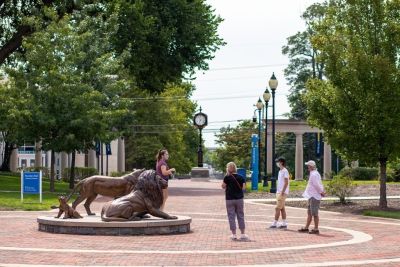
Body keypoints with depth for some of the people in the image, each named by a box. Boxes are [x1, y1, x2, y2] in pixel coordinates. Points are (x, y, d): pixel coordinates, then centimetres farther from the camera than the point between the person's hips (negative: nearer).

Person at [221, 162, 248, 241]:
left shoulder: (227, 178, -10)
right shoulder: (241, 177, 0)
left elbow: (223, 186, -1)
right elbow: (243, 187, 2)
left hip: (229, 199, -3)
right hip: (239, 199, 3)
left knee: (231, 216, 4)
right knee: (240, 216, 10)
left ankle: (234, 234, 4)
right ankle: (243, 234, 12)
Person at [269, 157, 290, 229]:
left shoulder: (285, 171, -14)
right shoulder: (280, 171, 15)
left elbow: (286, 183, -19)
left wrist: (282, 192, -21)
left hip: (282, 193, -10)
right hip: (279, 192, 10)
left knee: (278, 208, -9)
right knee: (282, 208, 9)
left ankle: (274, 224, -7)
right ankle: (284, 224, 12)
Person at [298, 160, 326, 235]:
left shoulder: (314, 174, -17)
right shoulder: (314, 174, 16)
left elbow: (317, 185, -20)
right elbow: (319, 184, 19)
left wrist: (321, 192, -10)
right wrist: (322, 192, 7)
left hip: (314, 197, -11)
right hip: (311, 196, 11)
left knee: (314, 213, -6)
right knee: (309, 213, 14)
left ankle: (316, 229, -2)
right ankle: (306, 228, 19)